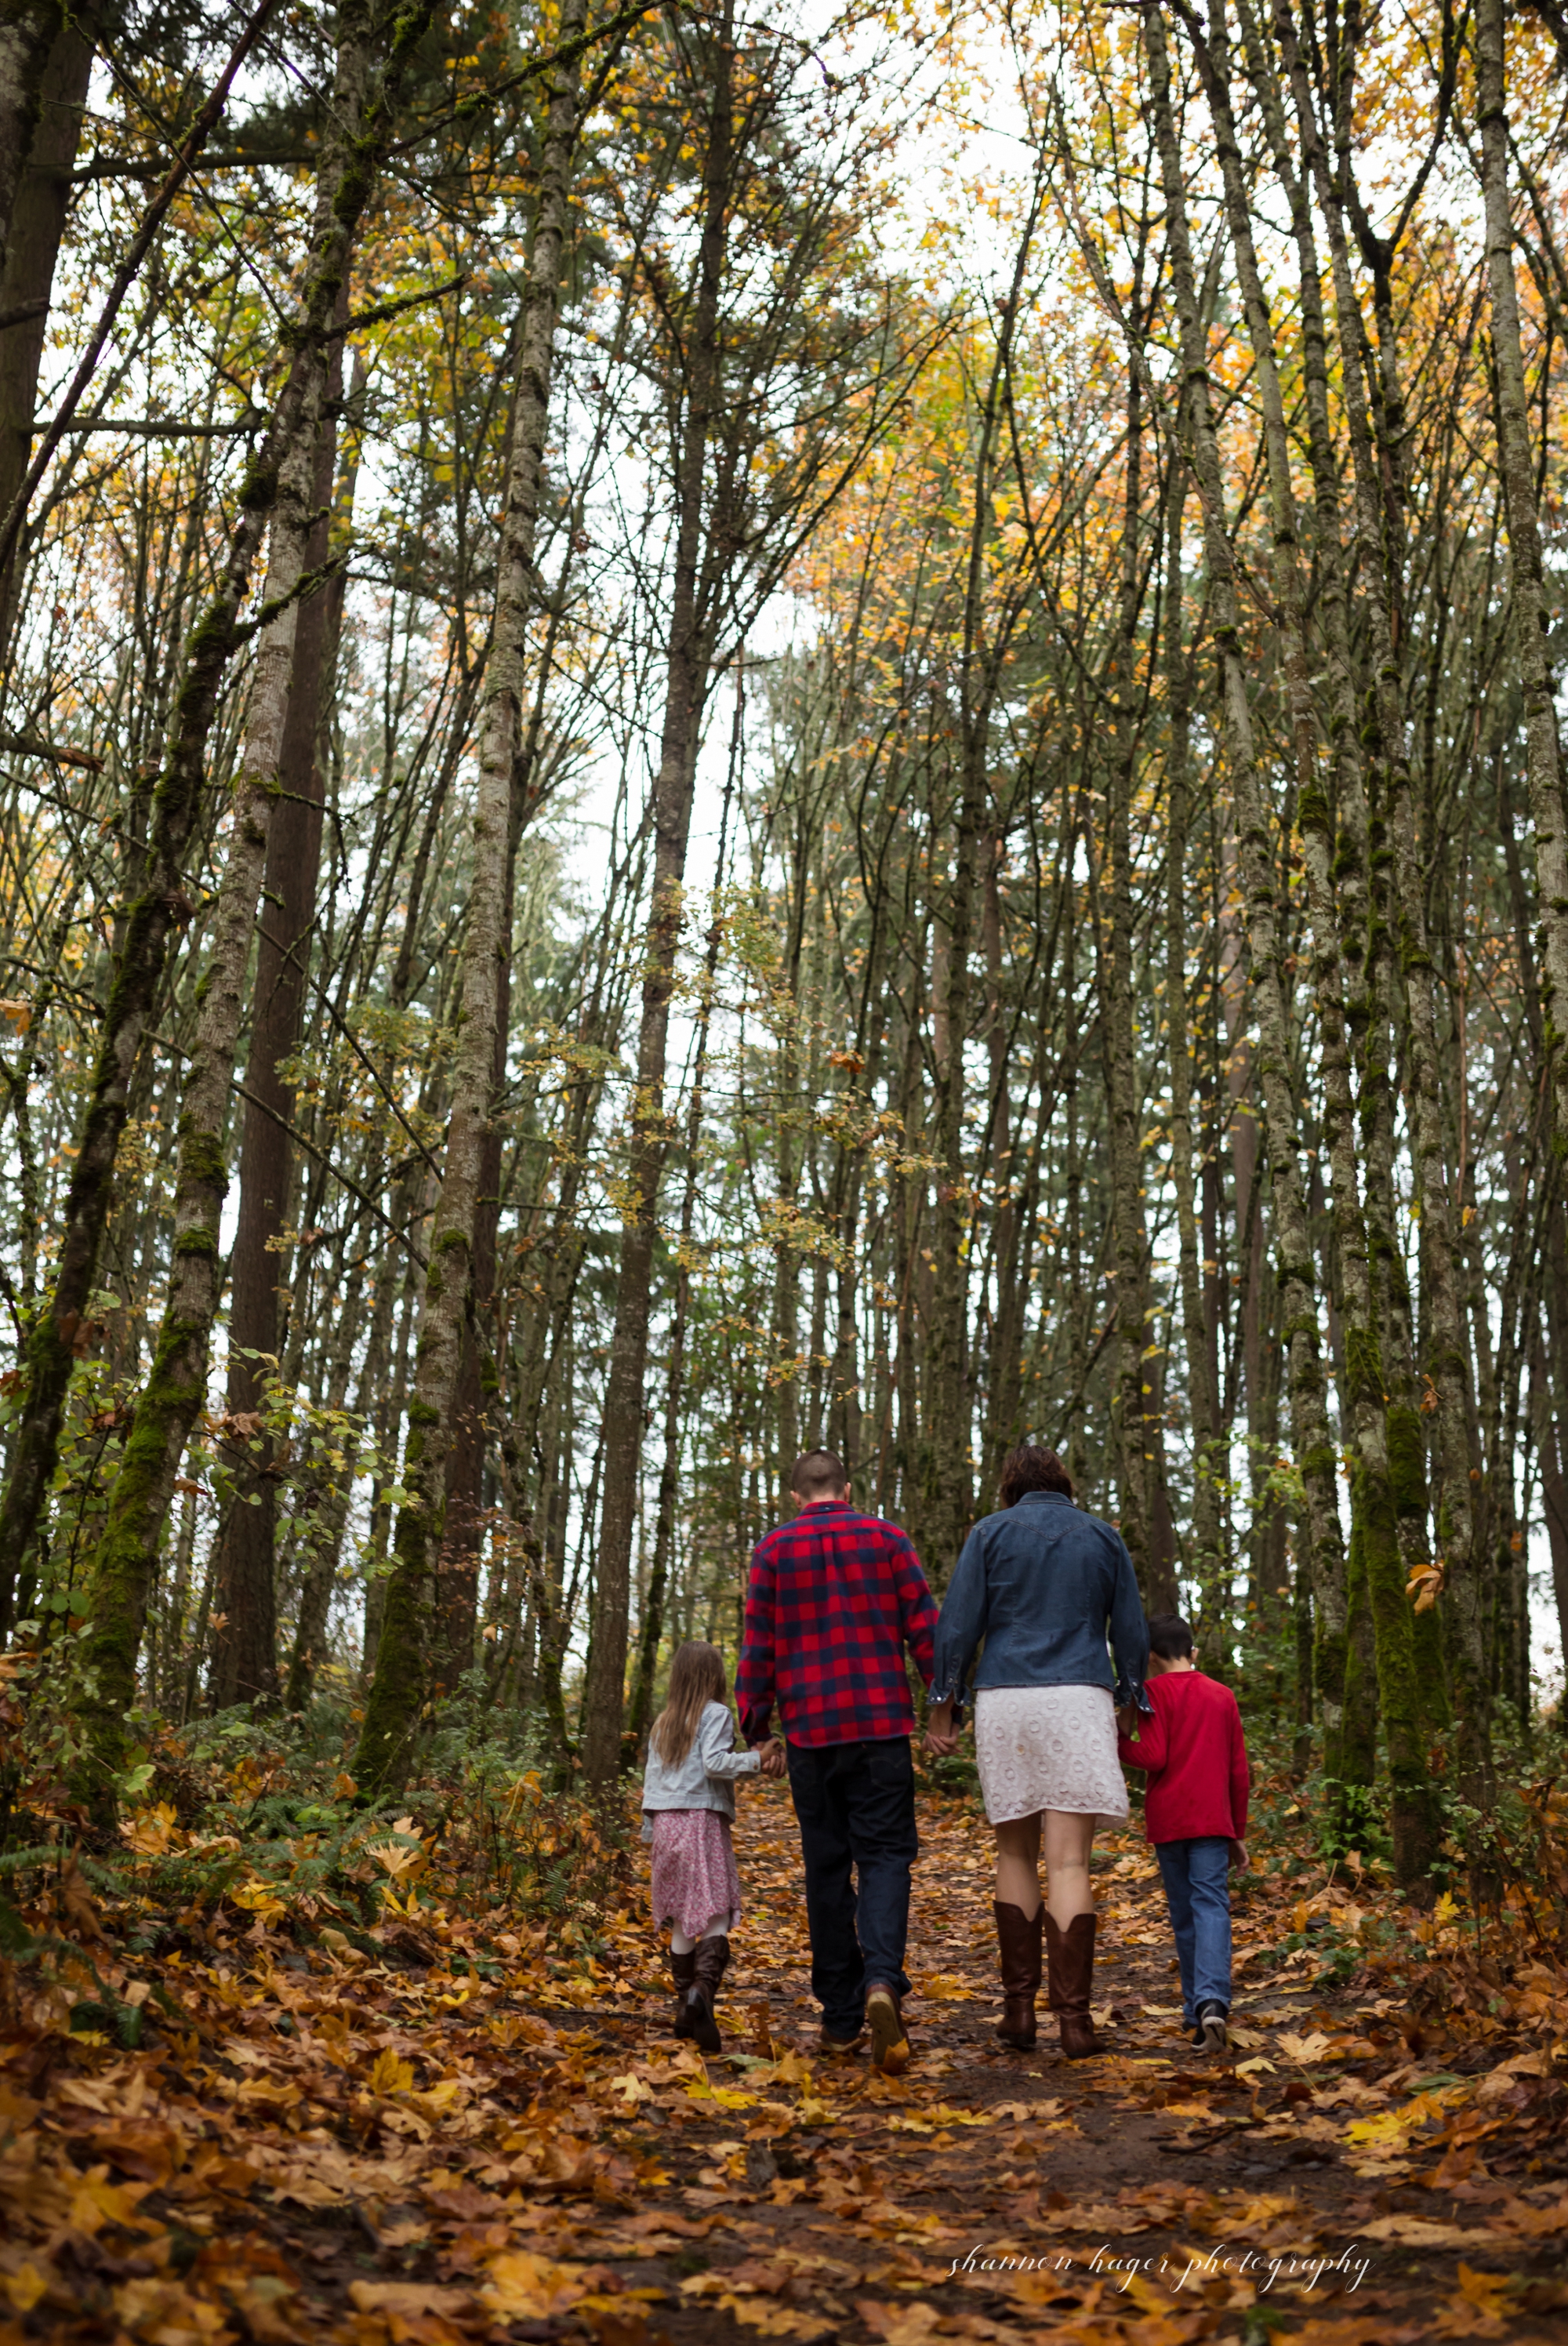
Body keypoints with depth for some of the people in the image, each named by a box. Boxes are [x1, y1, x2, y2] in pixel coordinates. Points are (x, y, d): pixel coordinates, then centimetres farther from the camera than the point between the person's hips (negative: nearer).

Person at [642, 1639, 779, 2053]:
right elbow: (714, 1763, -16)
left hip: (666, 1822, 6)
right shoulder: (715, 1714, -3)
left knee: (681, 1921, 10)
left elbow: (651, 1778, 17)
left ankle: (684, 2009, 11)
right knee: (714, 1916, -10)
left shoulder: (663, 1722, 16)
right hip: (701, 1820, -6)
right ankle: (703, 1990, -31)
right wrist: (755, 1760, -9)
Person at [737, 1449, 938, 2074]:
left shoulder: (773, 1550, 4)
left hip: (810, 1729, 1)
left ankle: (841, 2017, 12)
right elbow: (923, 1629, 0)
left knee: (827, 1866, 9)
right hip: (882, 1724, -1)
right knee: (885, 1855, 2)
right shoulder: (885, 1538, 4)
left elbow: (758, 1648, 3)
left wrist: (759, 1734, 9)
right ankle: (882, 1980, -22)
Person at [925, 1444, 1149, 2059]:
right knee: (1069, 1864, -3)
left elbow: (958, 1625, 1)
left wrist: (942, 1706, 5)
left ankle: (1019, 2006, 11)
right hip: (1080, 1702, 0)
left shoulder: (990, 1532, 6)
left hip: (1004, 1702, 0)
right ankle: (1073, 2018, -8)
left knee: (1015, 1854, 13)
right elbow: (1131, 1633, 10)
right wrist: (1134, 1706, 16)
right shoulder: (1102, 1537, 11)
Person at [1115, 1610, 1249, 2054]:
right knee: (1210, 1904, -7)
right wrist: (1238, 1833, 20)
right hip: (1212, 1820, 2)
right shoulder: (1222, 1696, 12)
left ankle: (1196, 2008, 12)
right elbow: (1239, 1772, 14)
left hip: (1168, 1820, -2)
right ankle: (1212, 2000, -27)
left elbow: (1153, 1757, -12)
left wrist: (1117, 1740, 4)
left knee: (1184, 1913, 9)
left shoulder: (1155, 1692, -1)